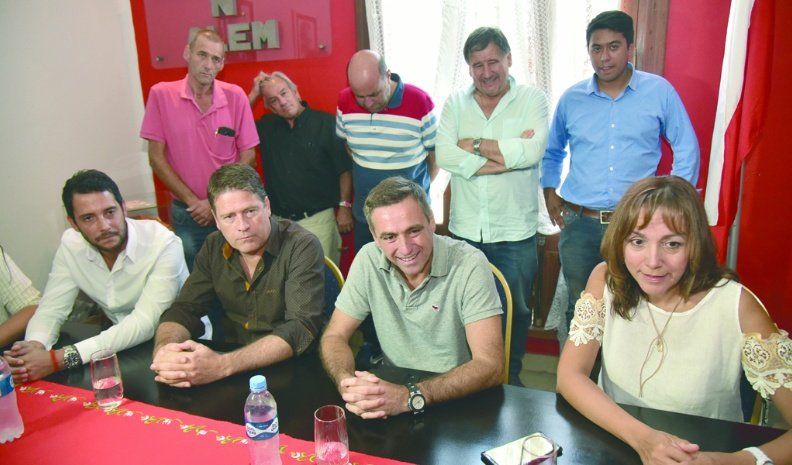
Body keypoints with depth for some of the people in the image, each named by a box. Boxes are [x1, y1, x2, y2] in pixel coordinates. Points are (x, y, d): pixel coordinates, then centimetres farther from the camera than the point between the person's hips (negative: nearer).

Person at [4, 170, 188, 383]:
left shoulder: (163, 245, -22)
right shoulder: (71, 245, -5)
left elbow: (145, 323, -28)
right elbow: (51, 308, -2)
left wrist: (60, 358, -32)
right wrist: (35, 346, -25)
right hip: (118, 345, 4)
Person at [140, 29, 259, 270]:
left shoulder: (235, 96, -5)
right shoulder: (162, 94, -5)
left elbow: (248, 157, -2)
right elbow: (157, 157, -4)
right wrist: (193, 201, -9)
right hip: (185, 213, 0)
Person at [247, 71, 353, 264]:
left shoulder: (326, 123, -3)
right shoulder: (267, 126, 12)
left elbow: (344, 169, -2)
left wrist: (344, 207, -5)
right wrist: (253, 94, 0)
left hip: (318, 218, -4)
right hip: (278, 219, 4)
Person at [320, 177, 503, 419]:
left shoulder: (470, 265, -18)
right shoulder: (368, 260, -7)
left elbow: (490, 365, -21)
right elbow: (334, 336, -1)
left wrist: (410, 396, -32)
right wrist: (347, 383, -22)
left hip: (461, 403, -2)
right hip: (392, 388, 3)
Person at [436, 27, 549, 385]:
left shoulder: (533, 100, -2)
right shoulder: (455, 104, 3)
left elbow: (532, 152, -19)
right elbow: (445, 156, -13)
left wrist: (475, 145, -12)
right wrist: (509, 153, -18)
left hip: (515, 234, -1)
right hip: (465, 231, 2)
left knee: (515, 311, 15)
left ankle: (510, 377, 37)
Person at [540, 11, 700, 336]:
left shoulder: (660, 92, 1)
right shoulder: (571, 99, 6)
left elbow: (687, 150, 8)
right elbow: (552, 150, 21)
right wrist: (549, 191, 10)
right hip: (579, 224, 2)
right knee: (579, 308, 12)